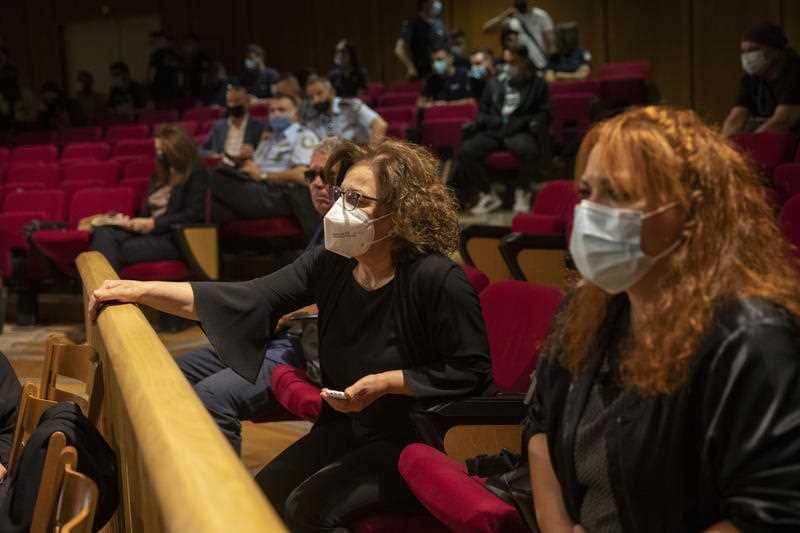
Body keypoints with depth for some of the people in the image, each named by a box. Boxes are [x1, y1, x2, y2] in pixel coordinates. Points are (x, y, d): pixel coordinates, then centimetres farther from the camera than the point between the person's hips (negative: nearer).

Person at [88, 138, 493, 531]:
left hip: (411, 442, -6)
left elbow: (472, 370, -16)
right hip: (342, 428, 6)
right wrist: (143, 289, -18)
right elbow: (247, 299, -10)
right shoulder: (329, 265, -4)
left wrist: (386, 383, -22)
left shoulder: (436, 279, -21)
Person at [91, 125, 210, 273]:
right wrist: (135, 222, 1)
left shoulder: (196, 175, -2)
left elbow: (192, 216, -12)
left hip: (175, 238, -7)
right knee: (103, 233, -19)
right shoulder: (161, 174, 22)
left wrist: (152, 223, -13)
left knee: (123, 250, -29)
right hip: (149, 232, 7)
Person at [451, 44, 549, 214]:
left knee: (529, 150, -39)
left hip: (519, 132, -3)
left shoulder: (537, 84, 12)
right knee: (465, 151, -23)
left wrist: (538, 123, -12)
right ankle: (488, 195, -8)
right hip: (492, 131, 3)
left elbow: (544, 112, 10)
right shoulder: (495, 83, 19)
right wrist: (475, 124, 3)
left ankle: (522, 192, -12)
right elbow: (483, 111, 23)